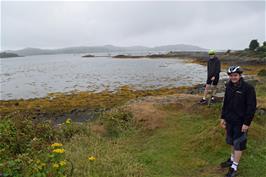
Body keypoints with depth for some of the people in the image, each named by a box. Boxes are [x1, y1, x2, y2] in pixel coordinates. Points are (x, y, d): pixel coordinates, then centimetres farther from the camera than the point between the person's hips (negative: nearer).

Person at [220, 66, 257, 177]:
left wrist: (247, 123, -16)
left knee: (239, 144, 5)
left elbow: (252, 107, -15)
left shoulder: (248, 88, -16)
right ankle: (232, 159, 39)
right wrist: (223, 117, 10)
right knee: (232, 142, 20)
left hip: (241, 122, -6)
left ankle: (234, 167, 16)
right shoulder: (229, 86, 2)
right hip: (230, 120, 6)